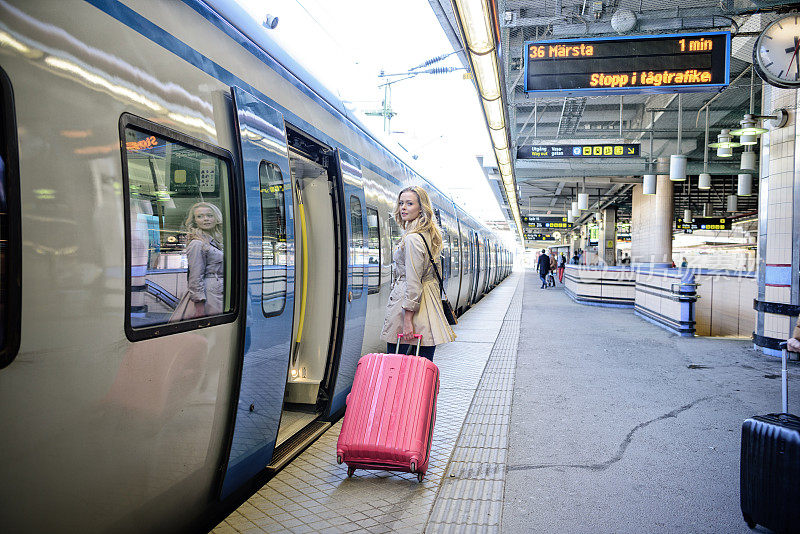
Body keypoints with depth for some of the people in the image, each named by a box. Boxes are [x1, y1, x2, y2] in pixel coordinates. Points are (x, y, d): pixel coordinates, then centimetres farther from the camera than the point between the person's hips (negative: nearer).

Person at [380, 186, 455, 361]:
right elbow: (437, 270, 21)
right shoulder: (429, 234, 14)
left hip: (407, 301, -9)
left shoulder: (412, 239, -16)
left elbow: (413, 282, -20)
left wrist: (408, 319, -20)